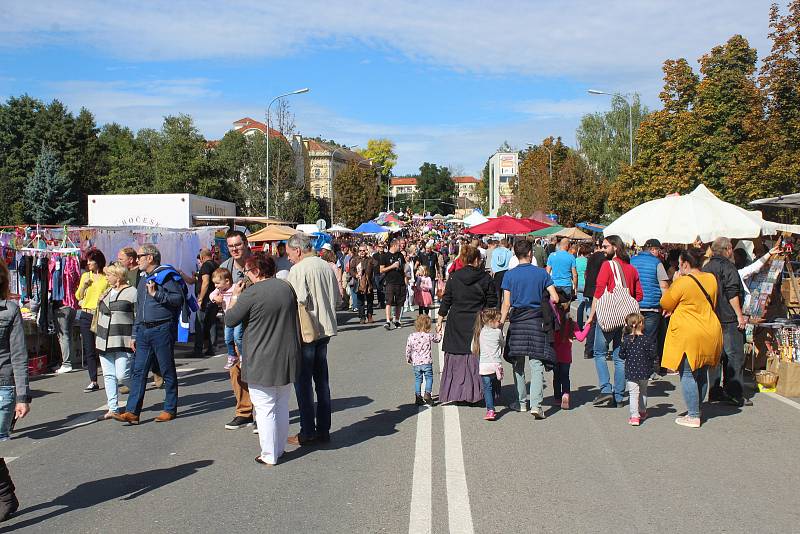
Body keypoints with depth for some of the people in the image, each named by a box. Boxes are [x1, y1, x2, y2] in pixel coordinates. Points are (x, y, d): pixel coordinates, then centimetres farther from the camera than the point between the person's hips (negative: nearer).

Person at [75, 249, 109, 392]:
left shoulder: (107, 277, 0)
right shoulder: (85, 276, 10)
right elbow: (78, 296, 12)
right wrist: (84, 285, -3)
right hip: (86, 316, 4)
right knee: (89, 350, 3)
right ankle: (93, 382, 7)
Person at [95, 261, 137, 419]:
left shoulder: (132, 292, -5)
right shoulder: (107, 292, 19)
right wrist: (98, 338, 21)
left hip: (123, 342, -7)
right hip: (105, 342, 7)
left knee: (122, 375, -12)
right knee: (108, 375, 5)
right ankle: (113, 408, 11)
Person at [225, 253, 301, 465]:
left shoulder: (251, 293, -17)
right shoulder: (286, 287, 4)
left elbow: (230, 320, -7)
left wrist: (235, 298, 5)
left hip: (262, 362, -7)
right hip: (287, 359, 7)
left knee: (265, 409, 3)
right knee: (282, 405, 17)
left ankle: (269, 455, 10)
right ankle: (280, 448, 28)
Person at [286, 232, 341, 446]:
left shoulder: (298, 270, -14)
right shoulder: (326, 267, 8)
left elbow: (298, 302, -21)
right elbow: (338, 300, 13)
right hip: (324, 330, 7)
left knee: (303, 381, 2)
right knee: (322, 380, 13)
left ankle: (307, 432, 6)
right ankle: (323, 430, 19)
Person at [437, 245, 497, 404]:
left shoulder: (453, 277, -1)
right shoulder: (485, 277, -5)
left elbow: (446, 300, 2)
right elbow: (492, 303, -2)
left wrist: (440, 320, 9)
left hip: (456, 323, 1)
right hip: (477, 324, -1)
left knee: (455, 357, 10)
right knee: (475, 358, 6)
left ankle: (453, 392, 12)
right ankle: (473, 392, 6)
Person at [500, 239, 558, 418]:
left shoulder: (510, 275, -1)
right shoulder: (541, 273, -1)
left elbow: (506, 304, -4)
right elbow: (555, 298, -3)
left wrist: (501, 322, 1)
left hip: (517, 321, 1)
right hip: (536, 321, -1)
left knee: (518, 364, 13)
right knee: (536, 364, -2)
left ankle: (521, 402, 20)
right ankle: (536, 404, -13)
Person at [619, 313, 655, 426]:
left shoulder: (626, 340, -7)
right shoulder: (647, 340, -9)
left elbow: (622, 355, -2)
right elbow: (652, 355, -9)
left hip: (631, 371, -1)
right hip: (644, 371, 1)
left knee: (633, 393, 0)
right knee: (643, 392, 21)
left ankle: (634, 416, -10)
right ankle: (642, 412, 36)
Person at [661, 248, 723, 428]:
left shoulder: (682, 282, -14)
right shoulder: (711, 279, 7)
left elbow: (665, 304, -4)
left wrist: (675, 281, 6)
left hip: (688, 335, -7)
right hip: (710, 333, 7)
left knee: (687, 374, -1)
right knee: (701, 373, 16)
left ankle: (693, 416, 0)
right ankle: (696, 409, 28)